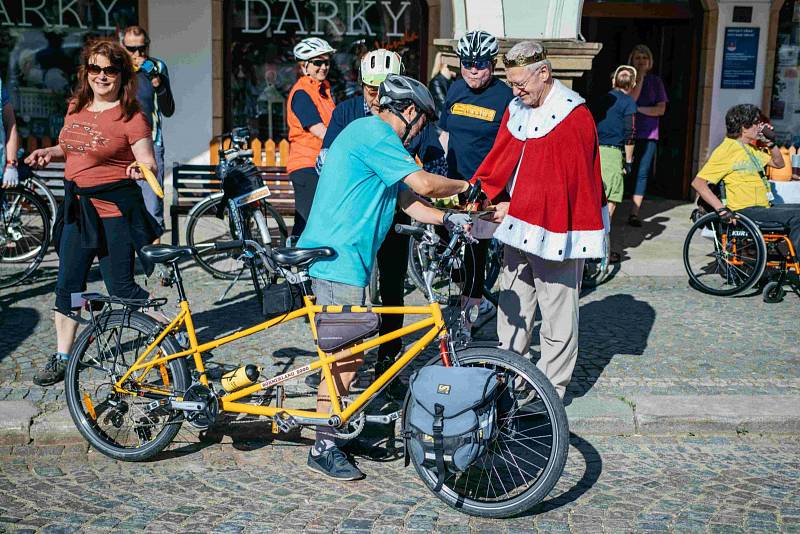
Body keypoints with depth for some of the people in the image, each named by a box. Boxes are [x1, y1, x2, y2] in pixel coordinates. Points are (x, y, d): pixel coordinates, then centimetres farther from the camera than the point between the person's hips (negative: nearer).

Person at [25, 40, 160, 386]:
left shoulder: (131, 117, -12)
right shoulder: (77, 107, 9)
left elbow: (150, 164, -14)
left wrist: (141, 169, -36)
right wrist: (50, 153, 6)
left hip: (114, 210, -7)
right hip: (77, 208, 7)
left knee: (120, 289, -2)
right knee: (67, 286, 10)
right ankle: (62, 358, 24)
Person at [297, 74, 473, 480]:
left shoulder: (372, 135, 21)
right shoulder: (374, 134, -13)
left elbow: (406, 199, 18)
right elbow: (422, 183, -21)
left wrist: (448, 219, 7)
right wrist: (464, 186, -4)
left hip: (346, 255, 11)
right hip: (338, 258, -11)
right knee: (347, 354, -6)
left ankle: (331, 426, 28)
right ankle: (324, 448, 4)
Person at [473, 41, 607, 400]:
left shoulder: (573, 117, -14)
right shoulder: (516, 109, 9)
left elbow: (562, 180, -19)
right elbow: (499, 159, 9)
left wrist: (514, 206, -18)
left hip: (554, 230, -7)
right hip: (518, 227, 7)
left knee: (556, 312, 4)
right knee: (511, 307, 15)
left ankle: (552, 388, 16)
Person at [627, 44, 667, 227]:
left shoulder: (655, 81, 11)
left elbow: (661, 109, 3)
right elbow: (630, 99, -10)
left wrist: (638, 109, -6)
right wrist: (639, 77, -8)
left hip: (648, 134, 1)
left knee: (642, 173, -4)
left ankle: (634, 213, -2)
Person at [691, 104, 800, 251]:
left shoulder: (751, 148, 18)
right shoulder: (727, 149, -9)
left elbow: (779, 164, 30)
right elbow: (698, 182, -17)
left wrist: (770, 142, 13)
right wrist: (721, 209, -24)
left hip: (765, 207, 9)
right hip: (746, 211, -9)